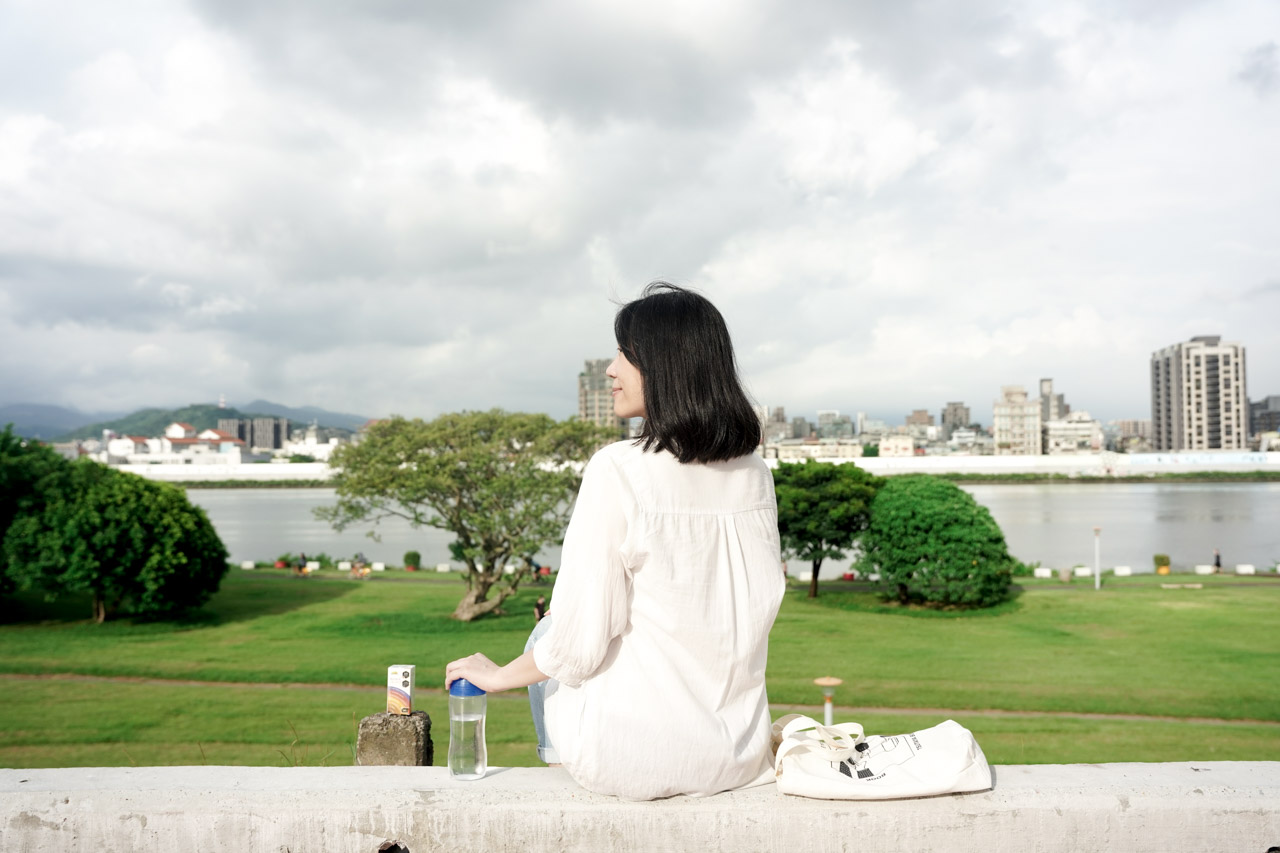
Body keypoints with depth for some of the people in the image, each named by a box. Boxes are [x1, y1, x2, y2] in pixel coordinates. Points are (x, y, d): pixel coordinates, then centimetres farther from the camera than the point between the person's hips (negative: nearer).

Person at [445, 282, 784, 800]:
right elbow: (761, 606, 9)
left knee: (545, 636, 25)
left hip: (633, 757, -5)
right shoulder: (754, 473, -2)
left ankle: (561, 767, 43)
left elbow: (582, 637, -16)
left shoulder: (618, 469, -18)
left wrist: (497, 675, 2)